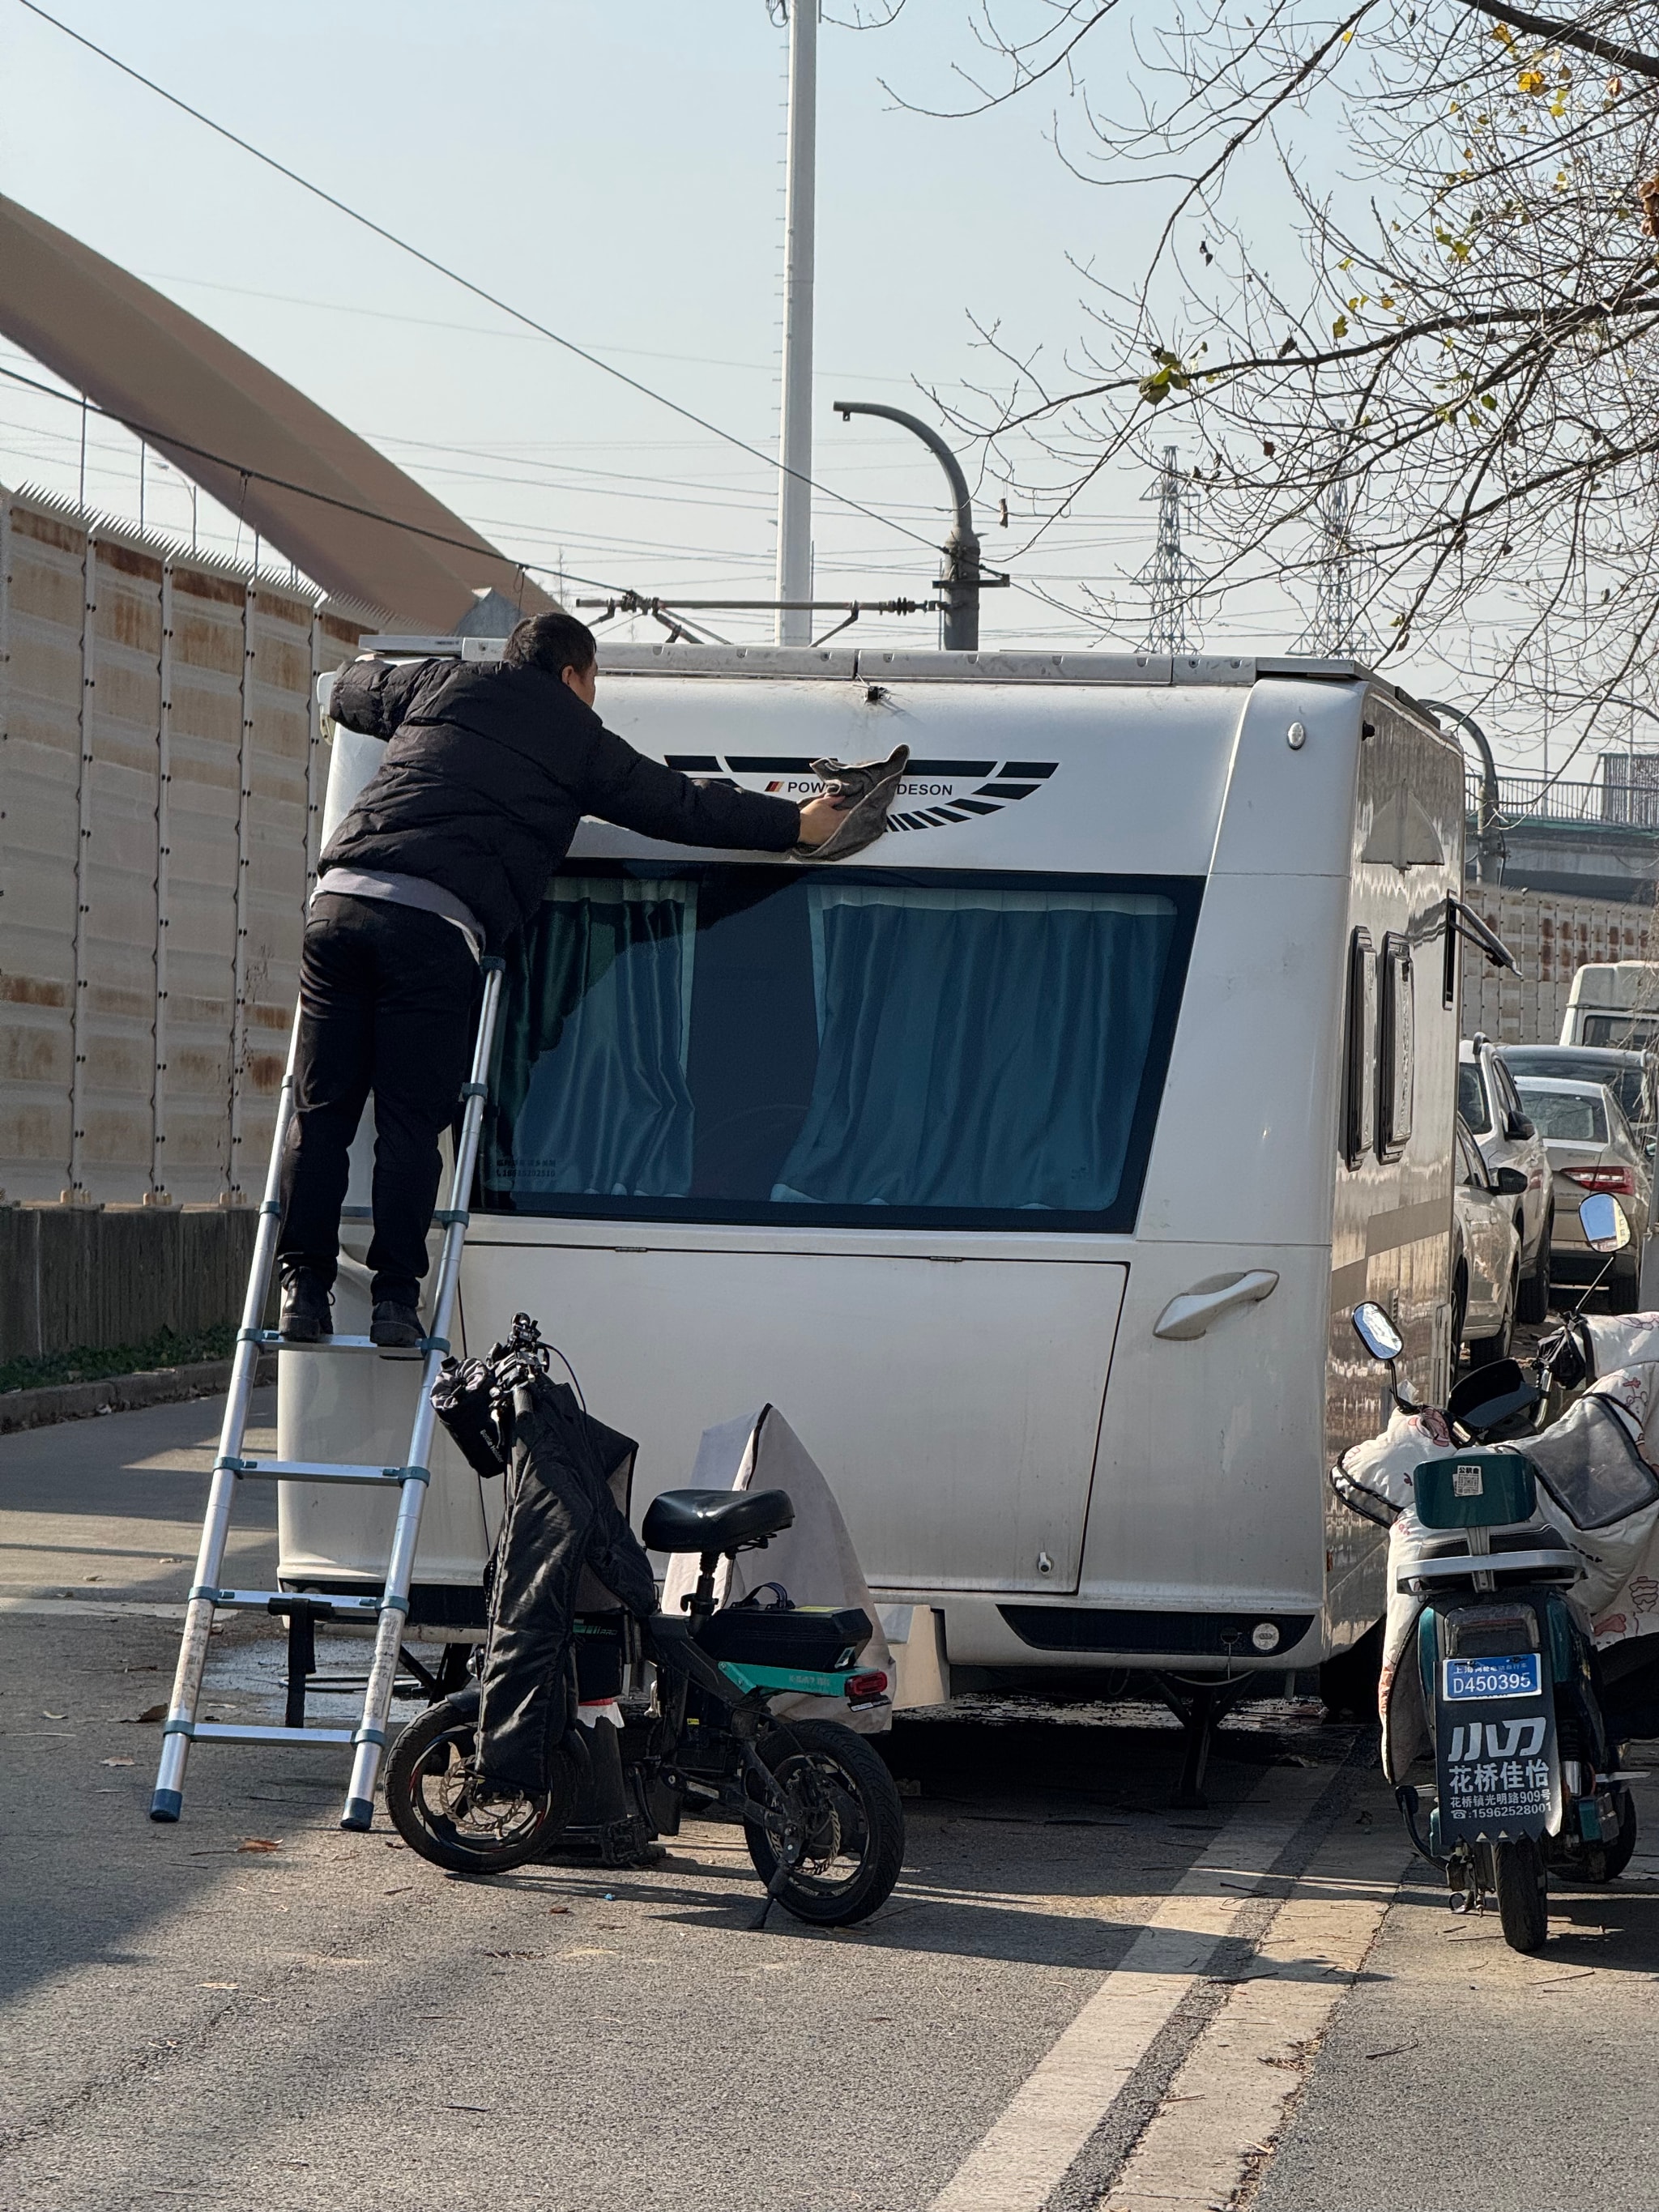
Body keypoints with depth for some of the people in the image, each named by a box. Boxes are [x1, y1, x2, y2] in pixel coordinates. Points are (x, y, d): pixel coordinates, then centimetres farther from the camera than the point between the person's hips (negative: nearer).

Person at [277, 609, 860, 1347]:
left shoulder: (436, 685, 24)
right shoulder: (579, 741, 14)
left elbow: (350, 688, 43)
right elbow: (683, 808, 20)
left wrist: (368, 674, 67)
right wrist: (797, 824, 31)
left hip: (340, 897, 4)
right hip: (433, 926, -4)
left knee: (320, 1112, 6)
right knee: (409, 1124, 1)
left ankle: (303, 1286, 3)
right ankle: (394, 1299, -2)